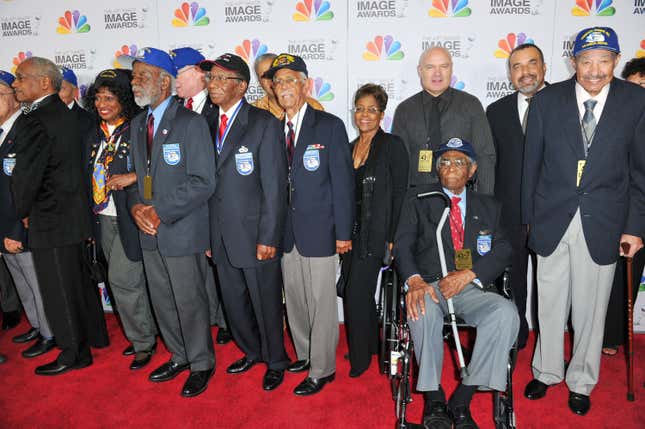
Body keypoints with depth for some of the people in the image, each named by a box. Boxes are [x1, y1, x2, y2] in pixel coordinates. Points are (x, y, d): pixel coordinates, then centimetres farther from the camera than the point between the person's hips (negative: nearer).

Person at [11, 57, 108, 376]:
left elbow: (25, 175, -18)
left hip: (50, 220, -9)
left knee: (59, 290, 4)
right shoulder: (65, 114, 9)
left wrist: (23, 212, -1)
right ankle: (94, 335, 34)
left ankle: (75, 353, 18)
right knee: (79, 280, 20)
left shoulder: (37, 121, -19)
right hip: (73, 214, 9)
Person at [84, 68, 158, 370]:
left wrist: (133, 177, -23)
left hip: (130, 218, -7)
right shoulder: (94, 135, 12)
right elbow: (90, 177, 18)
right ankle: (143, 334, 29)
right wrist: (91, 221, 14)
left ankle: (143, 342, 13)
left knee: (122, 280, -7)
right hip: (103, 219, 7)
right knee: (126, 281, 13)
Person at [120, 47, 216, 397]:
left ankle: (201, 364, 25)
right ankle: (179, 356, 37)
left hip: (182, 231, -7)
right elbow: (134, 172, 16)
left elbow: (203, 182, -16)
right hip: (149, 233, 7)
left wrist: (162, 212, -18)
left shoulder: (190, 123, -12)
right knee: (162, 302, 17)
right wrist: (136, 207, -4)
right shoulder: (137, 123, 11)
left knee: (189, 302, 5)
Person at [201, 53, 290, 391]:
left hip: (255, 236, -6)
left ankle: (275, 362, 31)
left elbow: (275, 186, -12)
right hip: (222, 236, 6)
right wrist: (208, 235, 7)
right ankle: (252, 351, 42)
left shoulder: (264, 123, -9)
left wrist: (268, 237, -15)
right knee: (234, 303, 18)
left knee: (266, 304, 8)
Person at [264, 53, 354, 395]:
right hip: (287, 232, 5)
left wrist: (343, 233, -10)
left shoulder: (330, 126, -6)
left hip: (319, 231, -5)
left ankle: (322, 370, 19)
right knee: (294, 299, 16)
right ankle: (305, 354, 35)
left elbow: (343, 182, -8)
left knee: (321, 302, 3)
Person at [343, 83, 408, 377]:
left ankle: (360, 358, 13)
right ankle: (371, 344, 34)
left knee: (356, 295, -5)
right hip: (351, 232, 6)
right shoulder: (349, 148, 13)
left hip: (375, 233, -6)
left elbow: (399, 194, -9)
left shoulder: (392, 145, -5)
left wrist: (391, 238, -14)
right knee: (360, 293, 14)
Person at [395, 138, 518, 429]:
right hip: (428, 286, -2)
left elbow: (503, 251, 6)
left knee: (506, 312, -29)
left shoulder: (489, 207, 18)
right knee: (423, 309, -36)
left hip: (470, 290, 2)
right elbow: (403, 244, 0)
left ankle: (461, 401, -19)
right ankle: (433, 399, -18)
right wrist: (414, 280, -21)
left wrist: (468, 275, -13)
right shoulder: (418, 199, 12)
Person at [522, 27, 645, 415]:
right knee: (550, 304, 12)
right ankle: (547, 372, 33)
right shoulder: (547, 100, 0)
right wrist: (529, 217, 4)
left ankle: (582, 382, 31)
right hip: (552, 220, 1)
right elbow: (532, 164, 3)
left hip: (603, 223, 0)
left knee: (590, 310, 10)